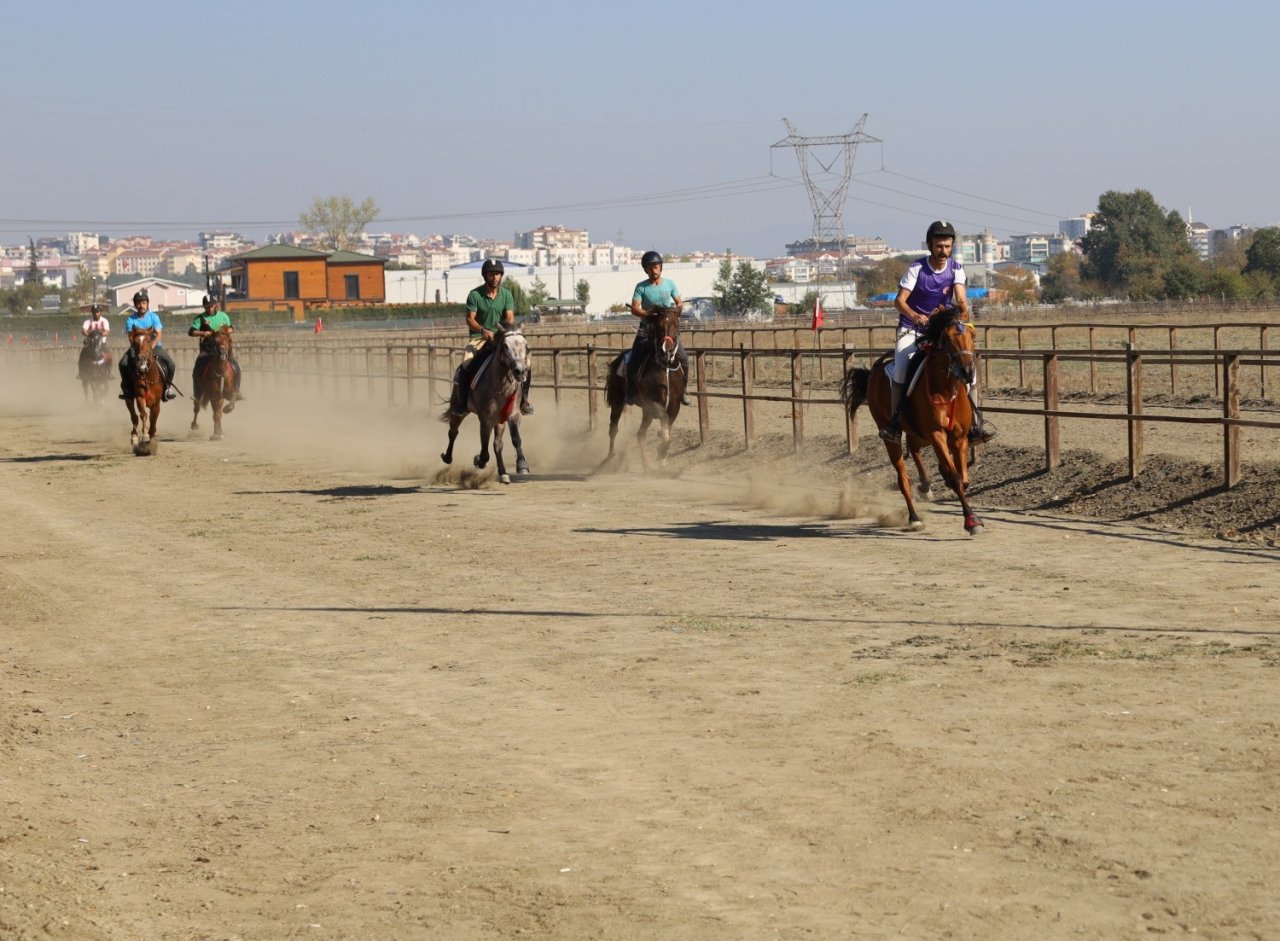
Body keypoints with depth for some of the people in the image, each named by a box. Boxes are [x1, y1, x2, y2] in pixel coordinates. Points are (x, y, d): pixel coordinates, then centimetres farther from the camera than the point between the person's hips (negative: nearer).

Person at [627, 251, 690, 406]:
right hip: (647, 327, -2)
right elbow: (634, 309, -9)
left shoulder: (669, 284, 4)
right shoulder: (641, 287, -3)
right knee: (633, 361, -16)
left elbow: (679, 302, 7)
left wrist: (678, 308, -17)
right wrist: (648, 313, -27)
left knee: (683, 357, -12)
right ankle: (631, 392, 0)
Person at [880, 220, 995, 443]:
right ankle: (894, 421, -18)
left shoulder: (956, 269, -2)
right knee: (902, 365, -28)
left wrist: (963, 307, -44)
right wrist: (915, 316, -39)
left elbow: (960, 296, -19)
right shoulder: (917, 268, -10)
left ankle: (975, 421, -11)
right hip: (912, 328, -3)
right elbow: (899, 300, -18)